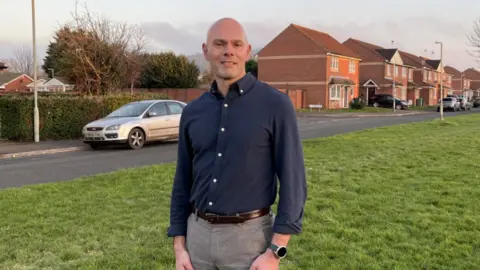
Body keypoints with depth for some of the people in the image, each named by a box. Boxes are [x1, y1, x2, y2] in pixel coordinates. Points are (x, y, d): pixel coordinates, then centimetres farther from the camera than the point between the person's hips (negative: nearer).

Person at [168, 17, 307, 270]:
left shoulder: (276, 105, -9)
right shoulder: (192, 112, 5)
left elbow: (293, 182, -10)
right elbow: (183, 183, 10)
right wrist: (179, 247, 5)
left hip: (249, 237, -4)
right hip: (199, 235, 5)